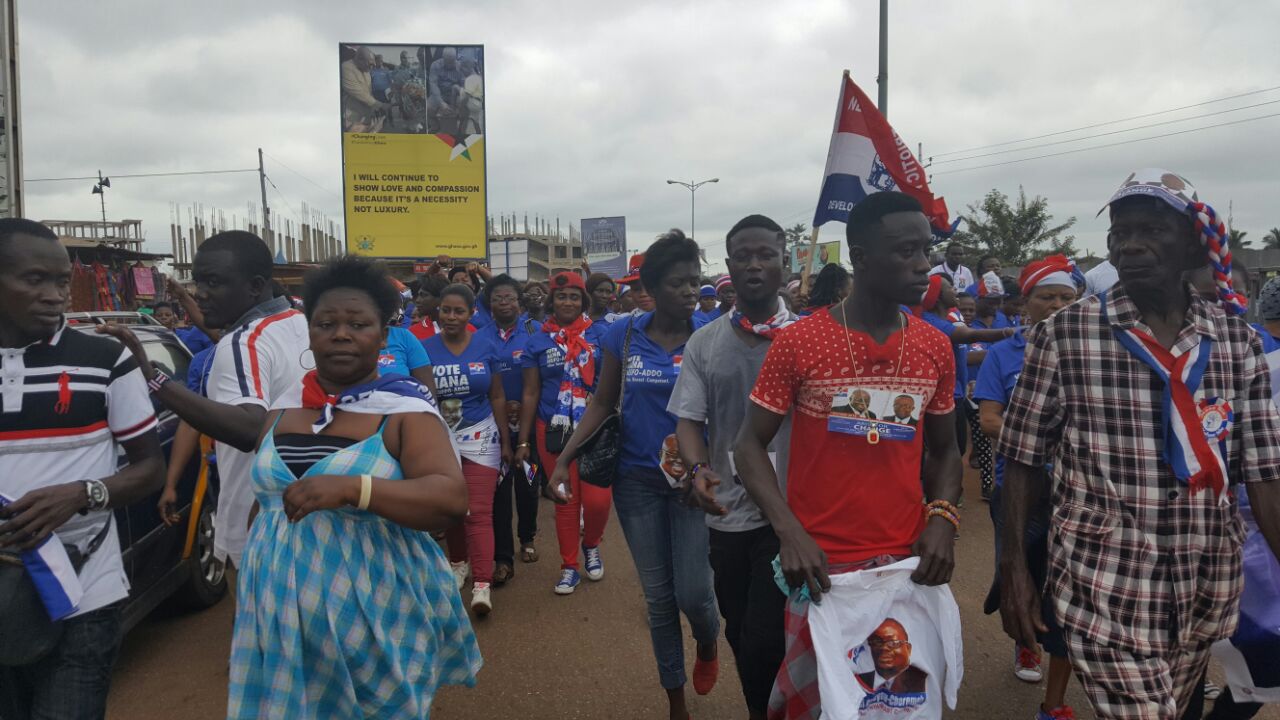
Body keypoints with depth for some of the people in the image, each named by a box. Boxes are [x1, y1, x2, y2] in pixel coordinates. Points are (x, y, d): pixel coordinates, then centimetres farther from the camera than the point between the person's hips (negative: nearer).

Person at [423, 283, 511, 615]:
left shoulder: (485, 347, -1)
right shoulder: (425, 348, -3)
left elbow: (497, 397, 5)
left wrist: (505, 440, 5)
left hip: (480, 437, -1)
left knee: (479, 512, -8)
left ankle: (482, 584, -12)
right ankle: (459, 563, 35)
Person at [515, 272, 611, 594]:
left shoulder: (598, 334, 1)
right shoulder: (538, 341, 4)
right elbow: (530, 394, 6)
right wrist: (523, 441, 5)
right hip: (553, 431, 1)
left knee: (598, 498, -7)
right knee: (566, 500, 6)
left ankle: (591, 545, 25)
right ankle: (569, 567, 23)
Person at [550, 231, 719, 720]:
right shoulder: (622, 335, -2)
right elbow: (603, 403, 5)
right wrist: (563, 458, -4)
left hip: (691, 478, -1)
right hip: (637, 479, 2)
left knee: (692, 593, -3)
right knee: (658, 597, 10)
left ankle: (708, 643, 36)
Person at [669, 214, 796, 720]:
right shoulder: (704, 343, 5)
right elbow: (688, 419, 3)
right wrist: (697, 468, -15)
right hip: (729, 512, 4)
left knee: (764, 640, -5)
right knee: (740, 633, 17)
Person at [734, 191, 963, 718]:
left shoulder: (936, 348, 3)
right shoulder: (797, 343, -9)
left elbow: (944, 450, 13)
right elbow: (751, 446, -5)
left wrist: (942, 518, -5)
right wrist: (789, 532, -19)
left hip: (907, 562, 4)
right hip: (821, 565, -3)